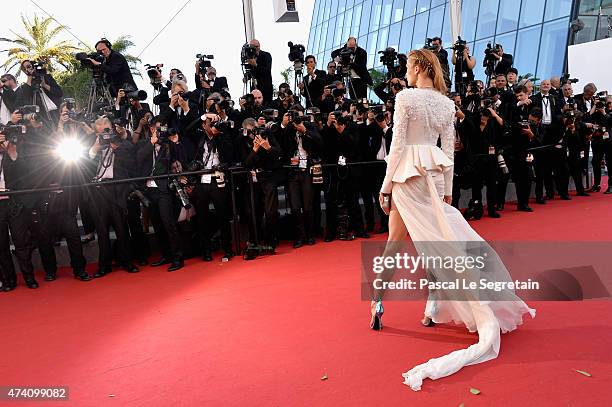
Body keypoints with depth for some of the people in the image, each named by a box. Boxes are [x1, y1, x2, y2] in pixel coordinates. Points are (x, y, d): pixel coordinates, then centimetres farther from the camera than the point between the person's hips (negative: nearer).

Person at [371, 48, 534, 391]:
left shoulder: (405, 97, -7)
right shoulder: (447, 103, 9)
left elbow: (398, 144, -10)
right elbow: (449, 150, 9)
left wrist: (387, 184, -6)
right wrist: (447, 189, 14)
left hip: (407, 173, -4)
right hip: (435, 173, 5)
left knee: (395, 240, 4)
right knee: (435, 237, 11)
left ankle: (378, 302, 9)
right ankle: (433, 307, 12)